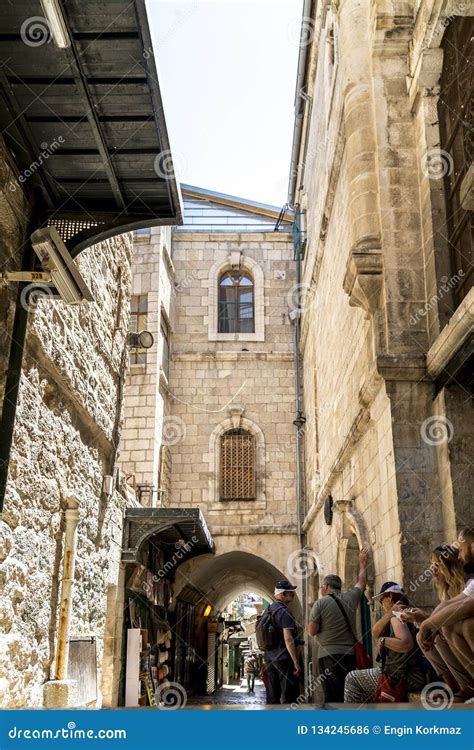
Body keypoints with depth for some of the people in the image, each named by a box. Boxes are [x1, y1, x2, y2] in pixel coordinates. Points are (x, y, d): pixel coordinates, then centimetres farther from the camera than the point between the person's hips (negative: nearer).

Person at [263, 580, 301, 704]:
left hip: (269, 657, 8)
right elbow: (288, 639, -20)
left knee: (272, 697, 11)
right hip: (284, 658, -8)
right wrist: (296, 663, -18)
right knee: (289, 697, -4)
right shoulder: (284, 612, -14)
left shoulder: (268, 610, 12)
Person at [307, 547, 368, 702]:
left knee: (333, 697, -5)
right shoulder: (350, 598, 7)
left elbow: (312, 631, -7)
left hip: (329, 655, -4)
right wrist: (363, 562, 40)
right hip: (350, 654, 4)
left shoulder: (320, 603, -4)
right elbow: (361, 582, 26)